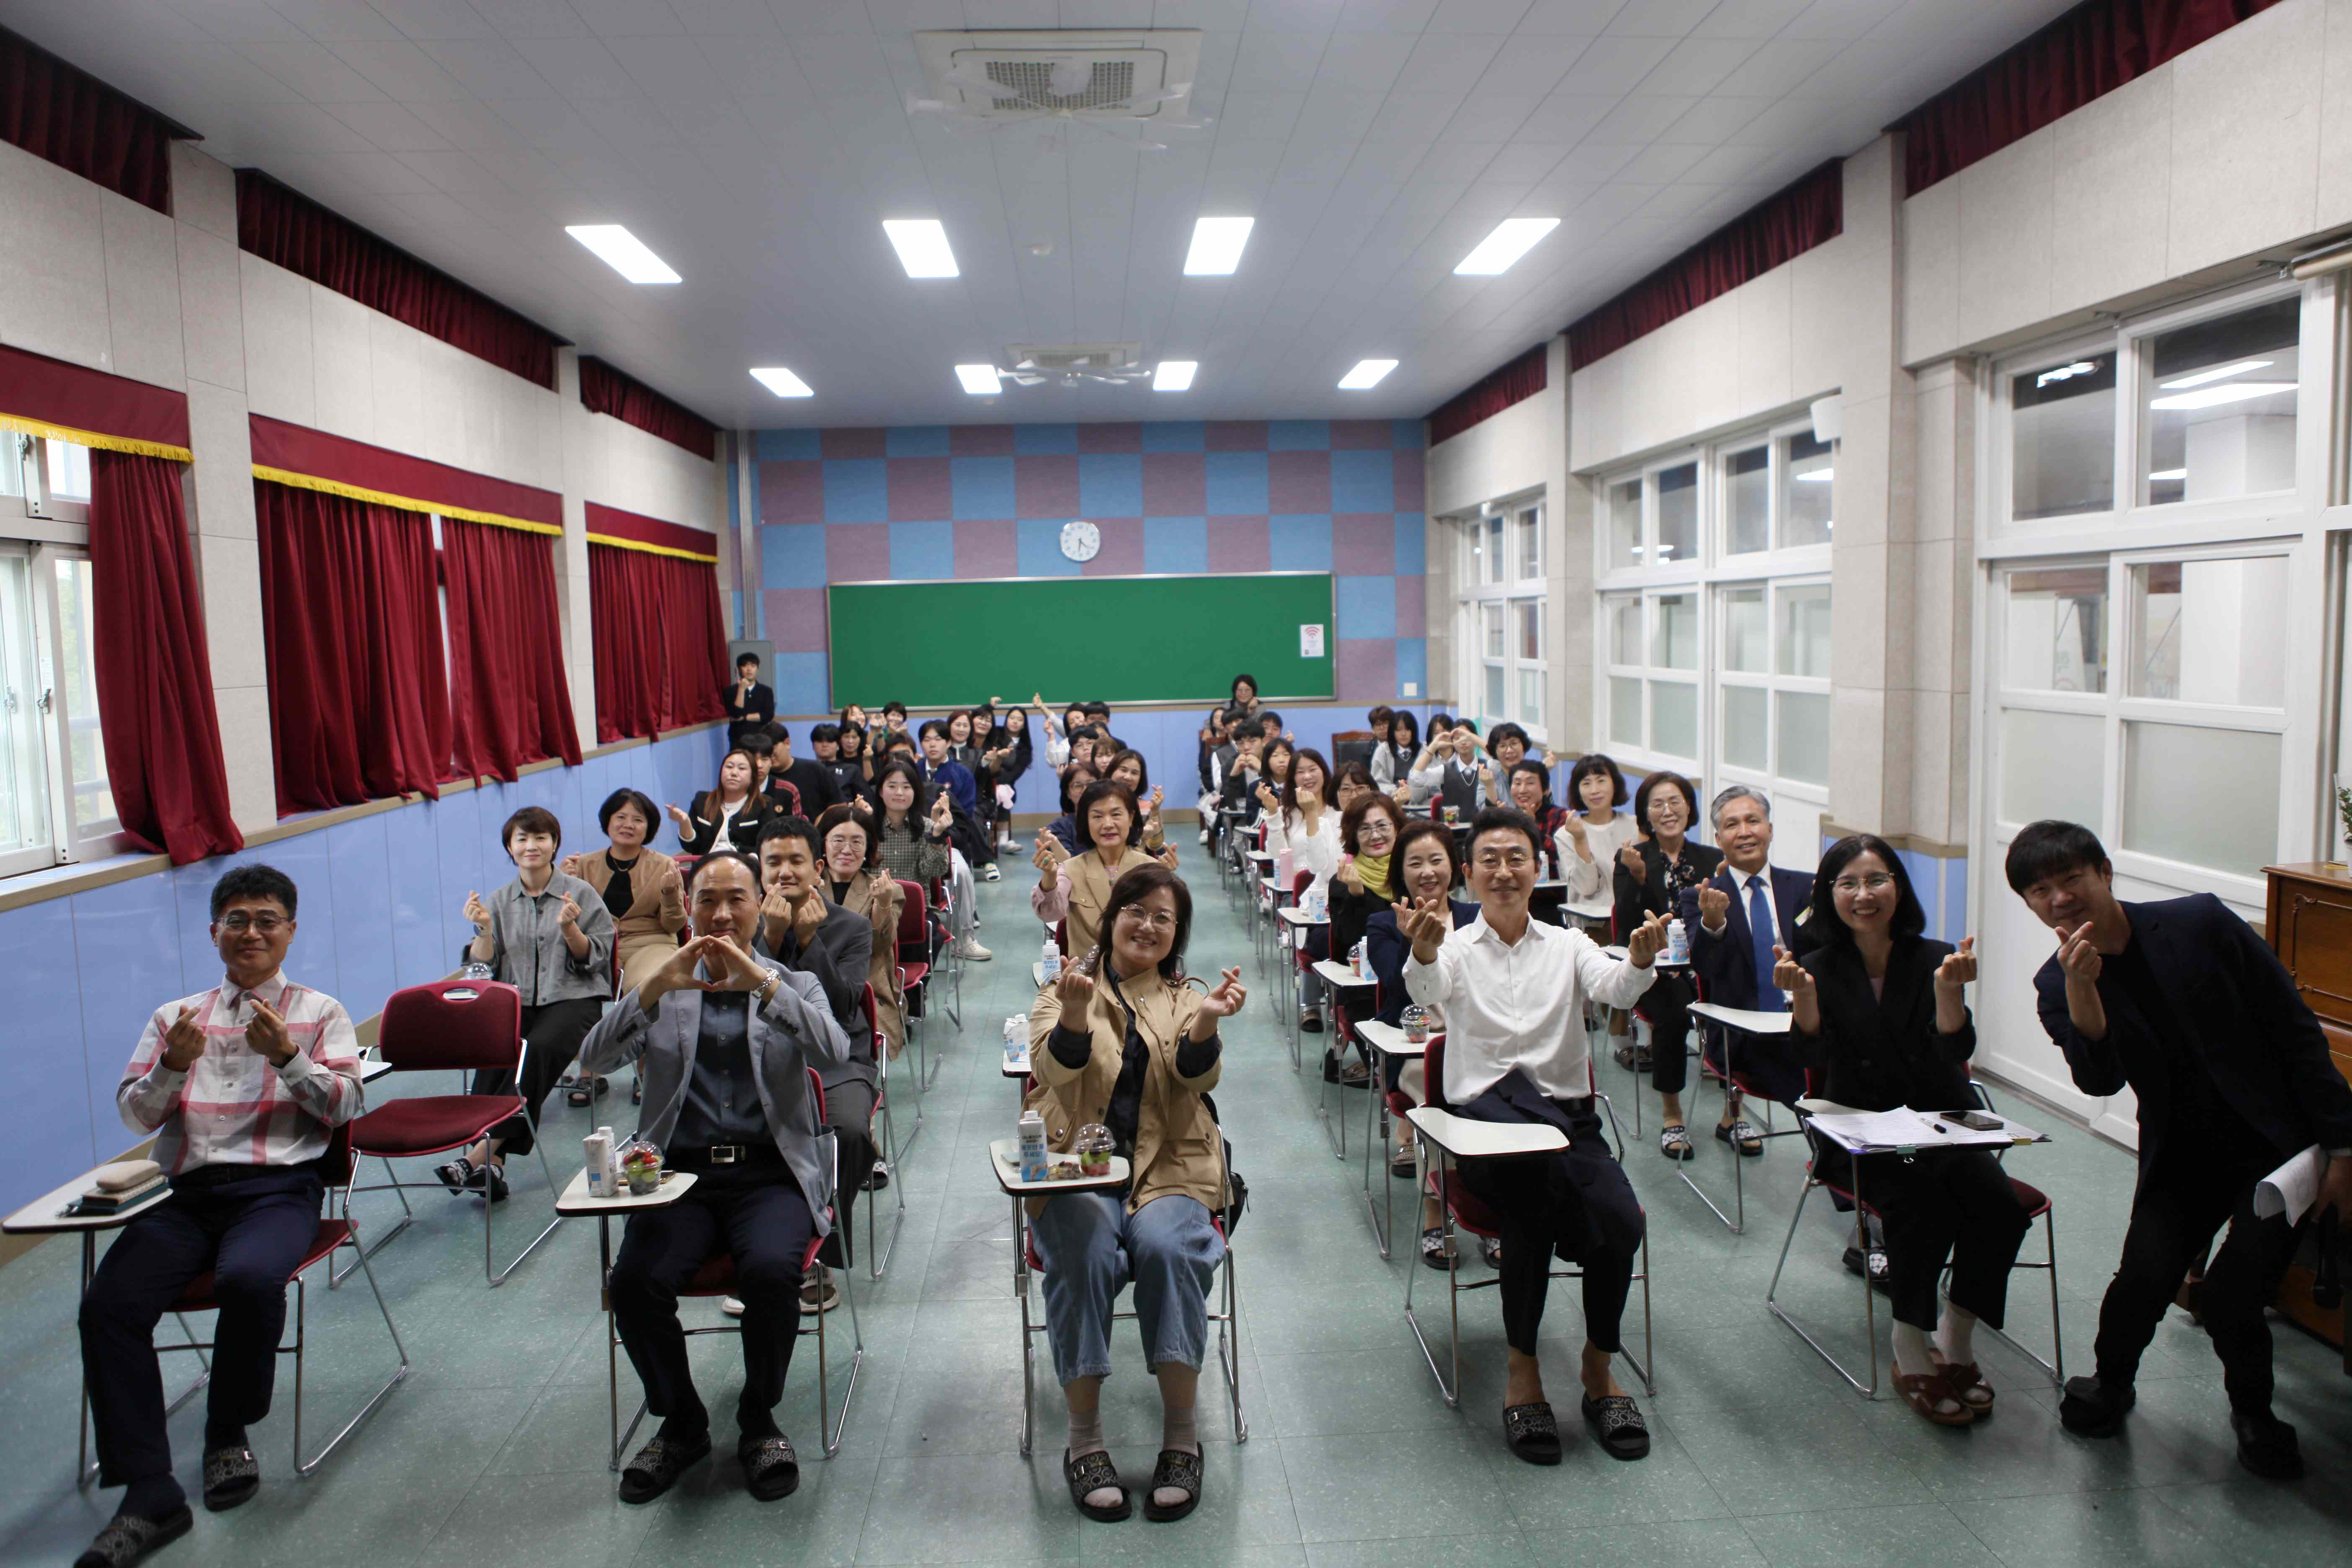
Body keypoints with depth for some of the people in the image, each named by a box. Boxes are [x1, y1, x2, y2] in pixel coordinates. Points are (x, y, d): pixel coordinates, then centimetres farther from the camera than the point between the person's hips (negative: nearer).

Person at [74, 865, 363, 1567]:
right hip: (188, 1192, 3)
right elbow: (135, 1114, 11)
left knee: (249, 1279, -34)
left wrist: (287, 1057, -13)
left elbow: (344, 1106, 3)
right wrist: (174, 1066, -9)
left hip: (278, 1187, -3)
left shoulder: (320, 1013, 12)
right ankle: (150, 1497, -17)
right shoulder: (175, 1017, 20)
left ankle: (228, 1435, -5)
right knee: (108, 1303, -23)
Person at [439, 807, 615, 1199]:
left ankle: (481, 1152, -33)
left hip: (571, 997, -2)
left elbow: (593, 959, 3)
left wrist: (569, 928, -14)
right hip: (515, 1001, 2)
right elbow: (484, 969, 10)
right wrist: (484, 929, -7)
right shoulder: (499, 902, 15)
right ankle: (492, 1165, -35)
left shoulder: (580, 894, 6)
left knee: (538, 1049, -33)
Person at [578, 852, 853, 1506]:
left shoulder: (795, 987, 14)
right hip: (680, 1175, 2)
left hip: (770, 1174, -1)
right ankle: (681, 1423, 3)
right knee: (634, 1281, -25)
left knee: (771, 1272, -30)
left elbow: (833, 1053, -8)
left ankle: (758, 1420, -2)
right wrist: (655, 987, -16)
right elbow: (597, 1059, 0)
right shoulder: (663, 992, 17)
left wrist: (762, 981, -19)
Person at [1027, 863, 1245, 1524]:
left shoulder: (1186, 1000, 15)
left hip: (1167, 1169, 1)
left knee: (1166, 1246, -30)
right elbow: (1057, 1071, -11)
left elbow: (1198, 1077, -5)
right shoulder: (1064, 991, 11)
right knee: (1086, 1252, -31)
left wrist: (1206, 1023, -27)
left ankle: (1180, 1435, -18)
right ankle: (1084, 1439, -18)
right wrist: (1074, 1012, -32)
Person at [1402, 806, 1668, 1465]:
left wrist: (1639, 959, -30)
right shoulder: (1456, 947, 9)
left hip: (1568, 1114, 2)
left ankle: (1599, 1361, 0)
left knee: (1622, 1219, -25)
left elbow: (1616, 990, -5)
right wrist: (1424, 952, -40)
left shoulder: (1567, 945, 16)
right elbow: (1429, 990, -15)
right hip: (1484, 1112, -2)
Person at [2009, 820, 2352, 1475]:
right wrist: (2080, 987, -31)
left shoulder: (2200, 923, -10)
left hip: (2277, 1143, -2)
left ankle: (2252, 1407, 16)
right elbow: (2100, 1080, -17)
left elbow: (2296, 1029, -5)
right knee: (2143, 1278, -16)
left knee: (2229, 1296, -17)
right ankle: (2111, 1383, 18)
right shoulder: (2057, 984, -3)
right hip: (2181, 1156, 2)